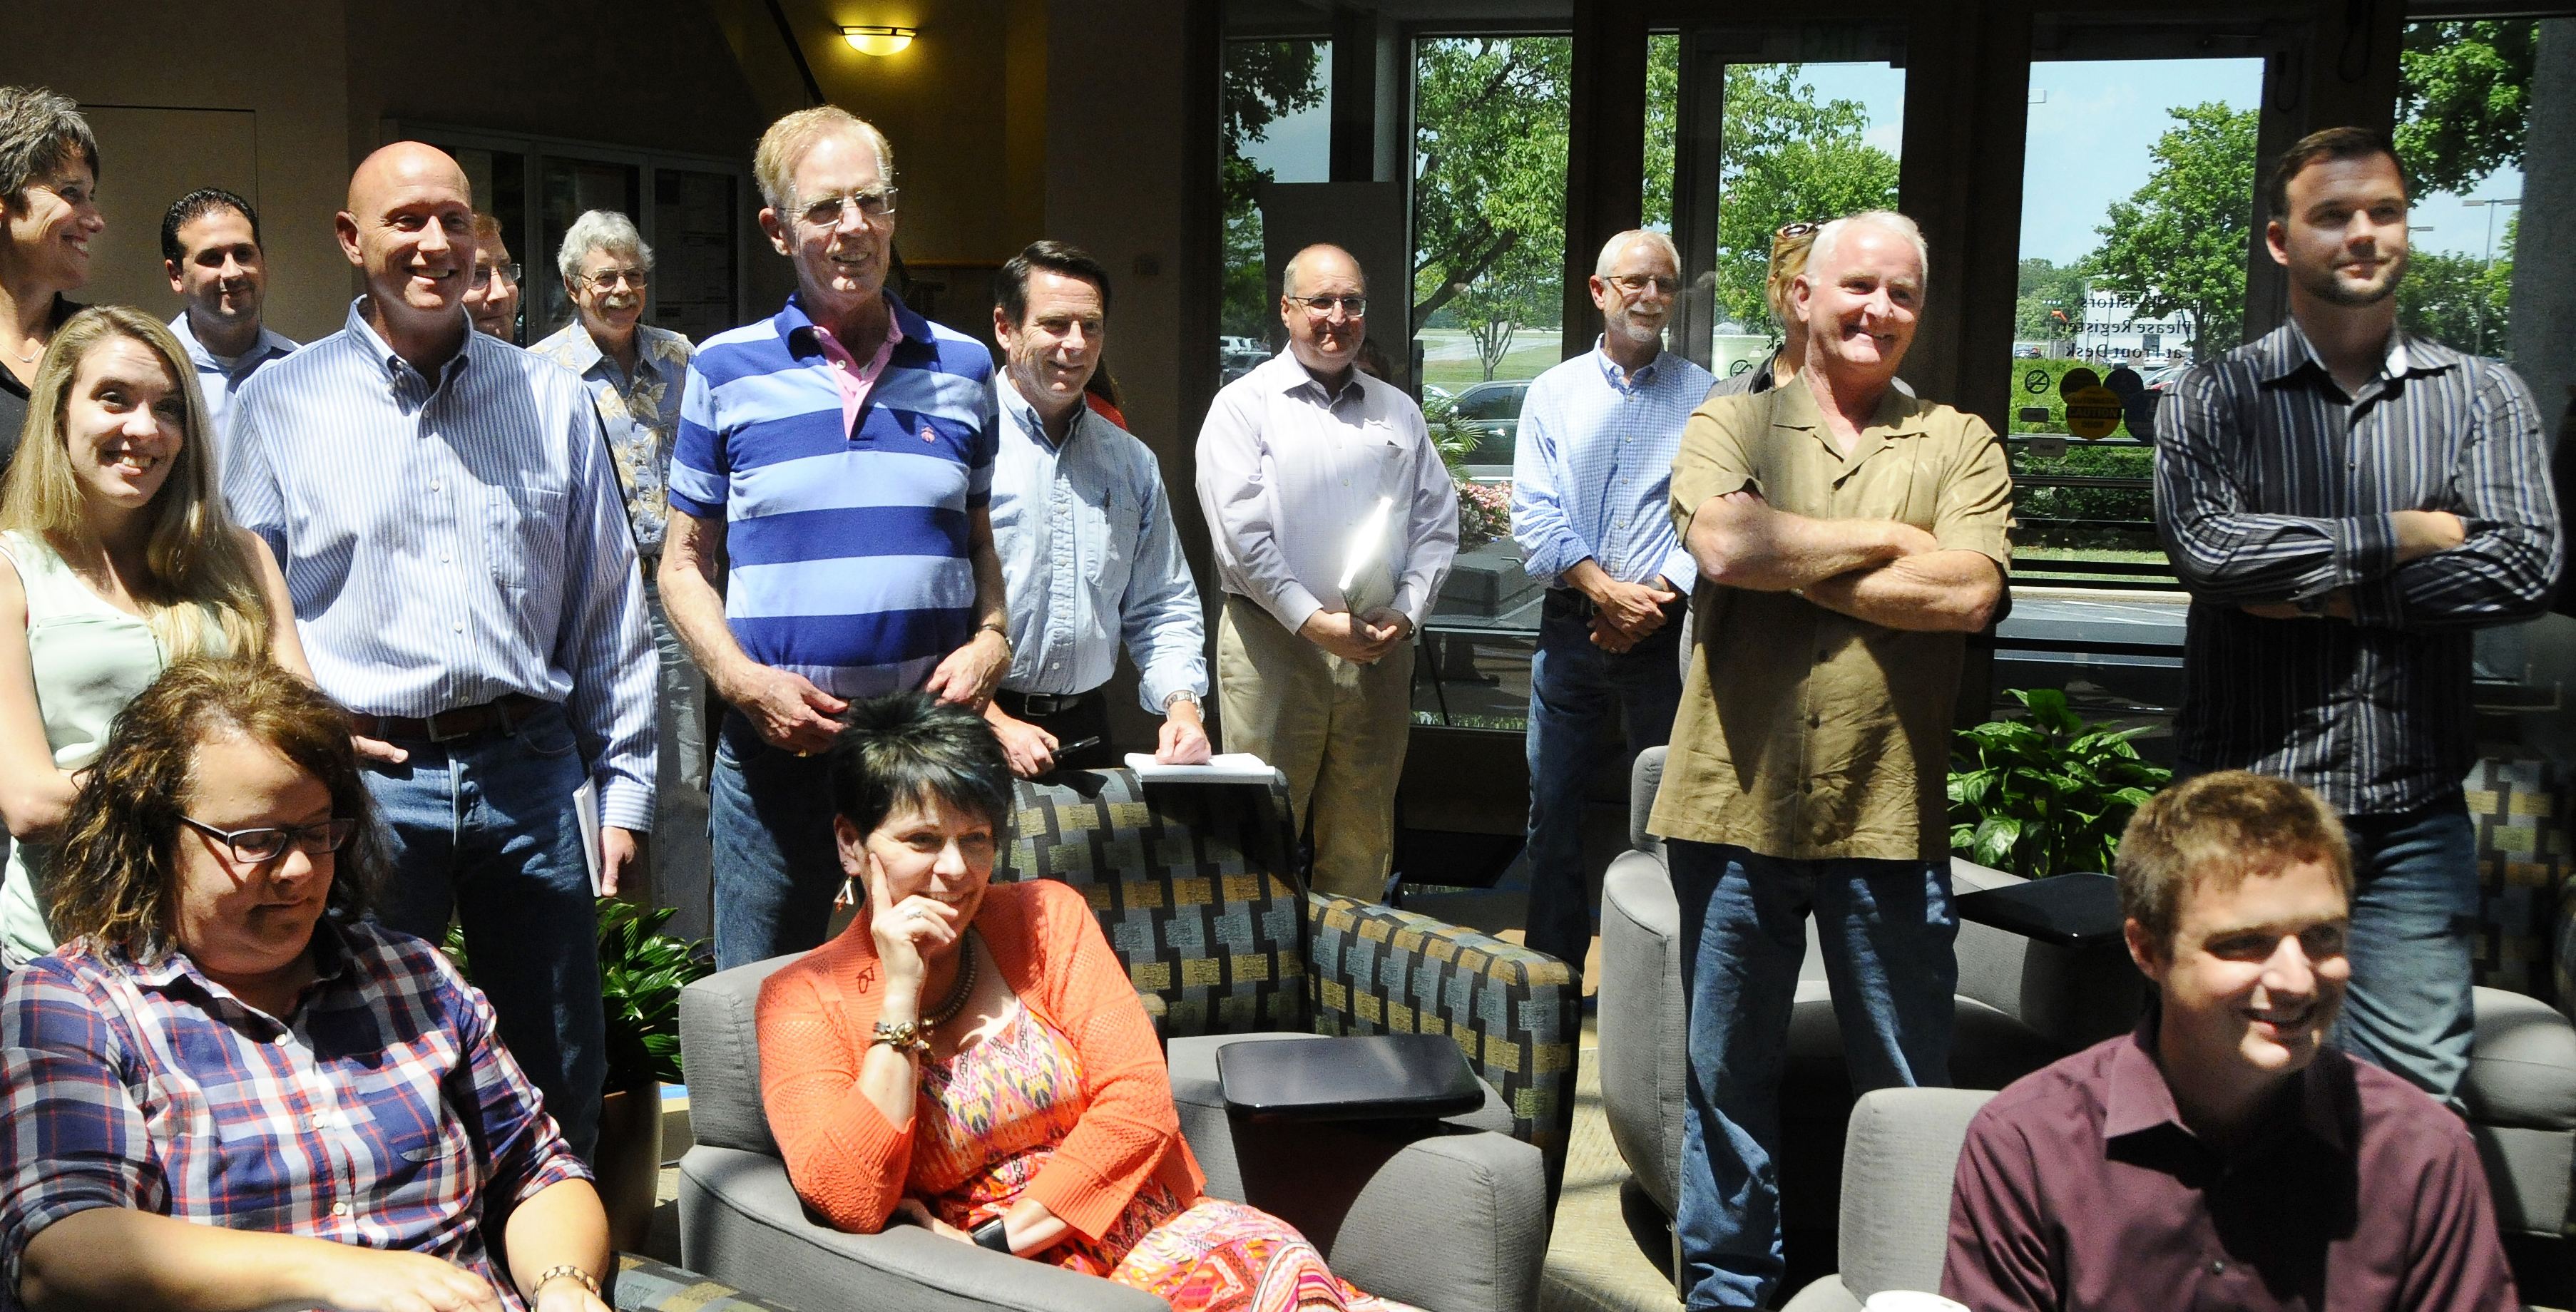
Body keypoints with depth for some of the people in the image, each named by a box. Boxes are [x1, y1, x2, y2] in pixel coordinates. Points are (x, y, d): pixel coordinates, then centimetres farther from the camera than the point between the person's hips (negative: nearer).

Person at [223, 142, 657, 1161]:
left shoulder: (552, 401, 10)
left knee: (562, 1083, 10)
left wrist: (623, 786, 7)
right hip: (367, 780, -2)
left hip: (531, 769, 2)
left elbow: (610, 607, 11)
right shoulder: (280, 403, 5)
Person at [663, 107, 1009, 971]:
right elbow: (686, 559, 5)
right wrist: (743, 682, -11)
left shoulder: (963, 367, 8)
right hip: (775, 741, -1)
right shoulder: (726, 369, 3)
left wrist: (991, 642, -4)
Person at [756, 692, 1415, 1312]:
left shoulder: (1046, 916, 7)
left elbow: (1139, 1099, -1)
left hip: (1151, 1229, 3)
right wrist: (900, 994, -11)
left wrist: (998, 1240, -8)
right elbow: (848, 1204, -10)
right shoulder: (805, 999, 2)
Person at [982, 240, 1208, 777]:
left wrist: (1181, 703, 0)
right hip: (975, 736, -5)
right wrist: (993, 724, -18)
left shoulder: (1133, 462, 14)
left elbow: (1163, 608, 17)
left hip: (1086, 728, 5)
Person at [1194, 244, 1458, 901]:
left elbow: (1437, 524, 13)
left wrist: (1405, 614, -3)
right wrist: (1315, 621, -15)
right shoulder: (1245, 405, 1)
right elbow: (1240, 532, -9)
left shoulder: (1398, 411, 16)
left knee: (1361, 840, 9)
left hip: (1381, 648, 4)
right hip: (1274, 645, -4)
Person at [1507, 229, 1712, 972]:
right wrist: (1604, 588, -15)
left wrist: (1659, 593, -17)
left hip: (1668, 632, -1)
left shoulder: (1704, 398, 6)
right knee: (1553, 807, 5)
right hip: (1571, 629, 1)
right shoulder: (1553, 393, 9)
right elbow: (1534, 514, -1)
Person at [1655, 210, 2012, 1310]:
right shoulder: (1730, 426, 6)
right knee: (1727, 1081, 12)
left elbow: (1968, 593, -10)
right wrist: (1891, 540, -7)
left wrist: (1788, 556, -9)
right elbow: (1723, 544, -15)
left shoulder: (1959, 444, 7)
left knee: (1910, 1094, 10)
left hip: (1892, 816, 0)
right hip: (1738, 804, 0)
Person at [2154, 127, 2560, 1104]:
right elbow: (2202, 544, -16)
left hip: (2414, 814, 1)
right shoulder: (2211, 399, 3)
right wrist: (2399, 534, -10)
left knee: (2415, 1092, 2)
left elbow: (2524, 567, -8)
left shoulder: (2482, 398, 8)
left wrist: (2323, 591, -12)